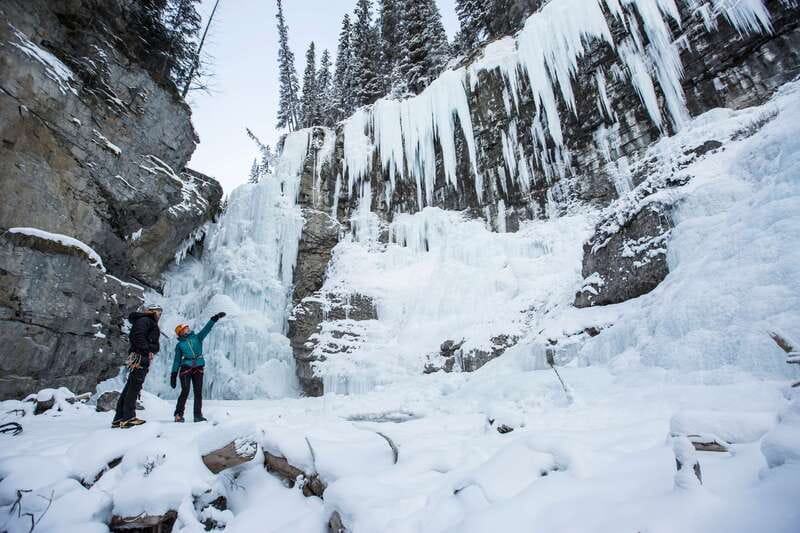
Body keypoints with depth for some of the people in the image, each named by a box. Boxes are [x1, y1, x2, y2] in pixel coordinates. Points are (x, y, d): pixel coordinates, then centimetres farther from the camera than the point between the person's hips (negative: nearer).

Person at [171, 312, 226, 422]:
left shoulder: (197, 338, 14)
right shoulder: (179, 345, 11)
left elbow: (207, 328, 1)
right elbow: (177, 361, 11)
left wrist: (215, 318, -13)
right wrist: (173, 375, 5)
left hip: (198, 368, 2)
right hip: (185, 368, -2)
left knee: (198, 392, 2)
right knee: (185, 391, -9)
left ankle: (198, 415, 8)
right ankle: (178, 414, 2)